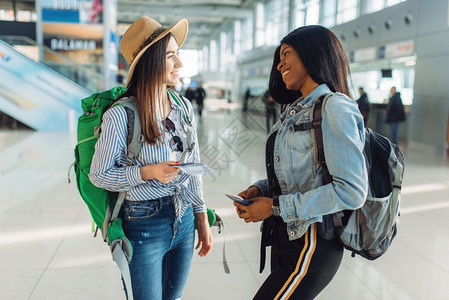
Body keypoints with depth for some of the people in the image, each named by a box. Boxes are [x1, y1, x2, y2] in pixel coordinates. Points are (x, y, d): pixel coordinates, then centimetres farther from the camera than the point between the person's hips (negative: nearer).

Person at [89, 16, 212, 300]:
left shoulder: (184, 107, 0)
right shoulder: (120, 115, -18)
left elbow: (193, 169, 7)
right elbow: (99, 175, -8)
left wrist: (202, 220, 9)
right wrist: (148, 172, -23)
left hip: (184, 220, 5)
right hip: (145, 224, -5)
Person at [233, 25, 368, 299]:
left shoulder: (335, 108, -15)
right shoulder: (295, 110, 12)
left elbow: (351, 191, -23)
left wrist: (276, 207, -19)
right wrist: (259, 190, -2)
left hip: (310, 245, -8)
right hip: (285, 237, 8)